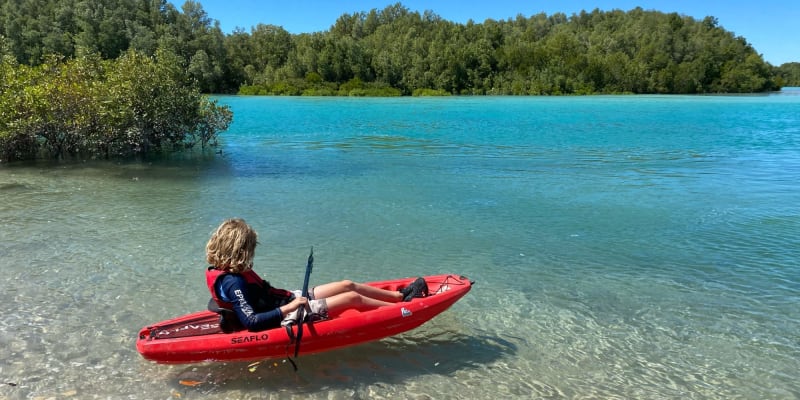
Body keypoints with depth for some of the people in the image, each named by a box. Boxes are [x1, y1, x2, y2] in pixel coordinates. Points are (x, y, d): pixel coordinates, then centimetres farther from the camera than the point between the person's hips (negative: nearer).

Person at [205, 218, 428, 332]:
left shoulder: (227, 272, 4)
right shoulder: (233, 282, -26)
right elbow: (251, 322, -33)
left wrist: (288, 297, 5)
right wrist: (289, 308, -33)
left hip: (287, 301, 10)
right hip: (286, 317, -10)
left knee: (348, 285, 8)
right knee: (353, 298, -4)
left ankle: (400, 295, 23)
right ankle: (403, 308, 16)